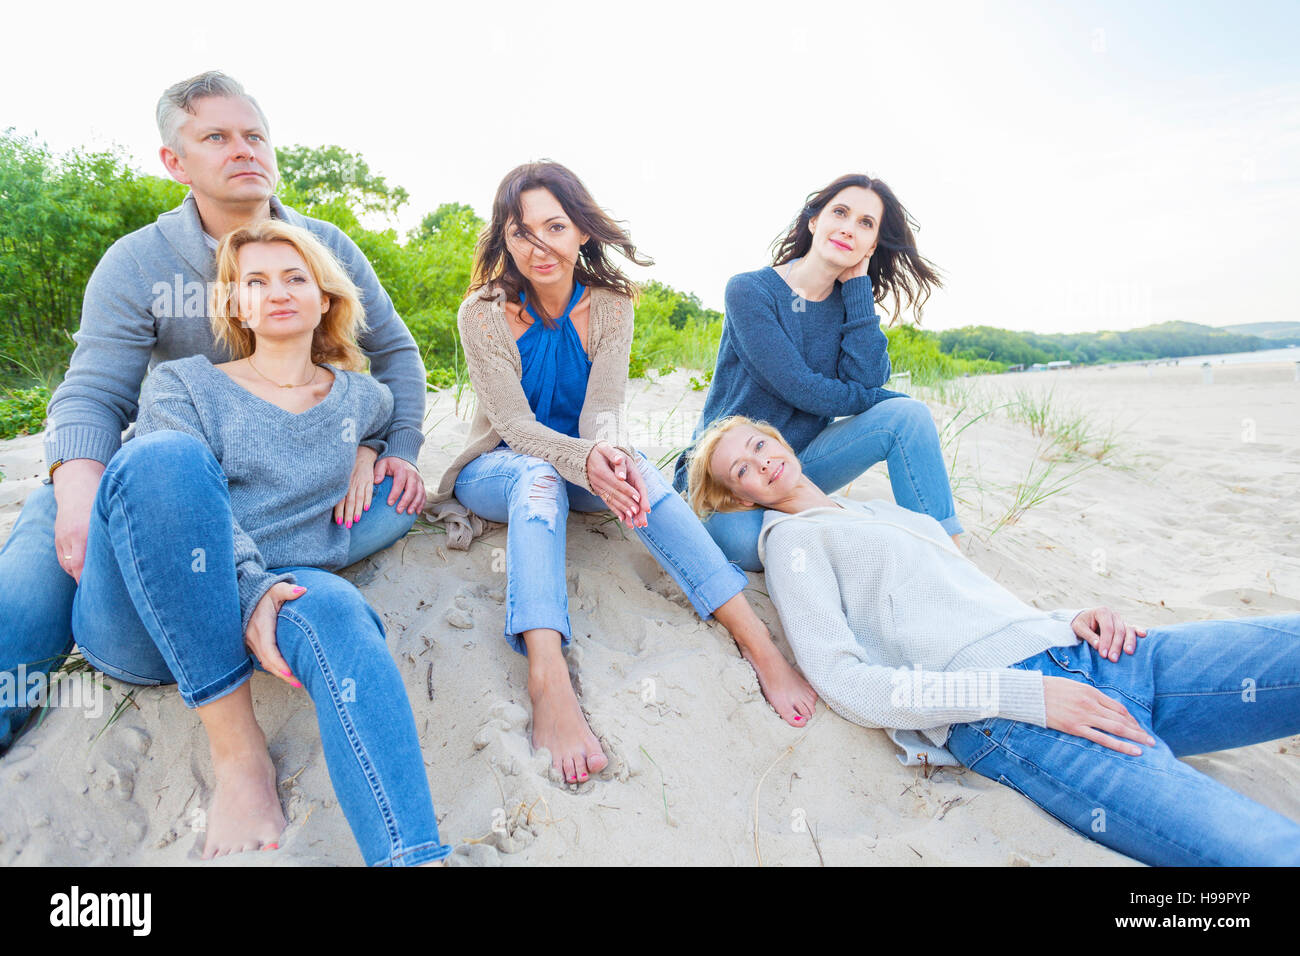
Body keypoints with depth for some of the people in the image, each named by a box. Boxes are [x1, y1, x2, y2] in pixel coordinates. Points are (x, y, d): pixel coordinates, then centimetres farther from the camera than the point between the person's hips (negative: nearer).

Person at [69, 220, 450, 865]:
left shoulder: (362, 398, 19)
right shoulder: (182, 384, 11)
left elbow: (394, 420, 44)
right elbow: (173, 489, -6)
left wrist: (369, 452, 19)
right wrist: (251, 586, -25)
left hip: (280, 596, 1)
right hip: (139, 621, 0)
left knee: (334, 609, -36)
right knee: (166, 455, -31)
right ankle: (237, 753, -28)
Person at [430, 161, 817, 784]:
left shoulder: (609, 306, -6)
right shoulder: (483, 314, -13)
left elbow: (602, 409, -16)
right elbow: (513, 423, -21)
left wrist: (610, 454, -41)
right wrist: (585, 461, -42)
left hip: (582, 466, 2)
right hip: (496, 470, -2)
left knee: (635, 473, -31)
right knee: (539, 477, -37)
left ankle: (756, 639, -40)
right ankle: (548, 681, -55)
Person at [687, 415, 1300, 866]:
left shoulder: (890, 510, 30)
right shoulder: (791, 539, 7)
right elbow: (843, 681, -7)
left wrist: (1072, 618, 5)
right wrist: (1022, 695, -14)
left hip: (1079, 653, 8)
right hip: (1000, 712, -8)